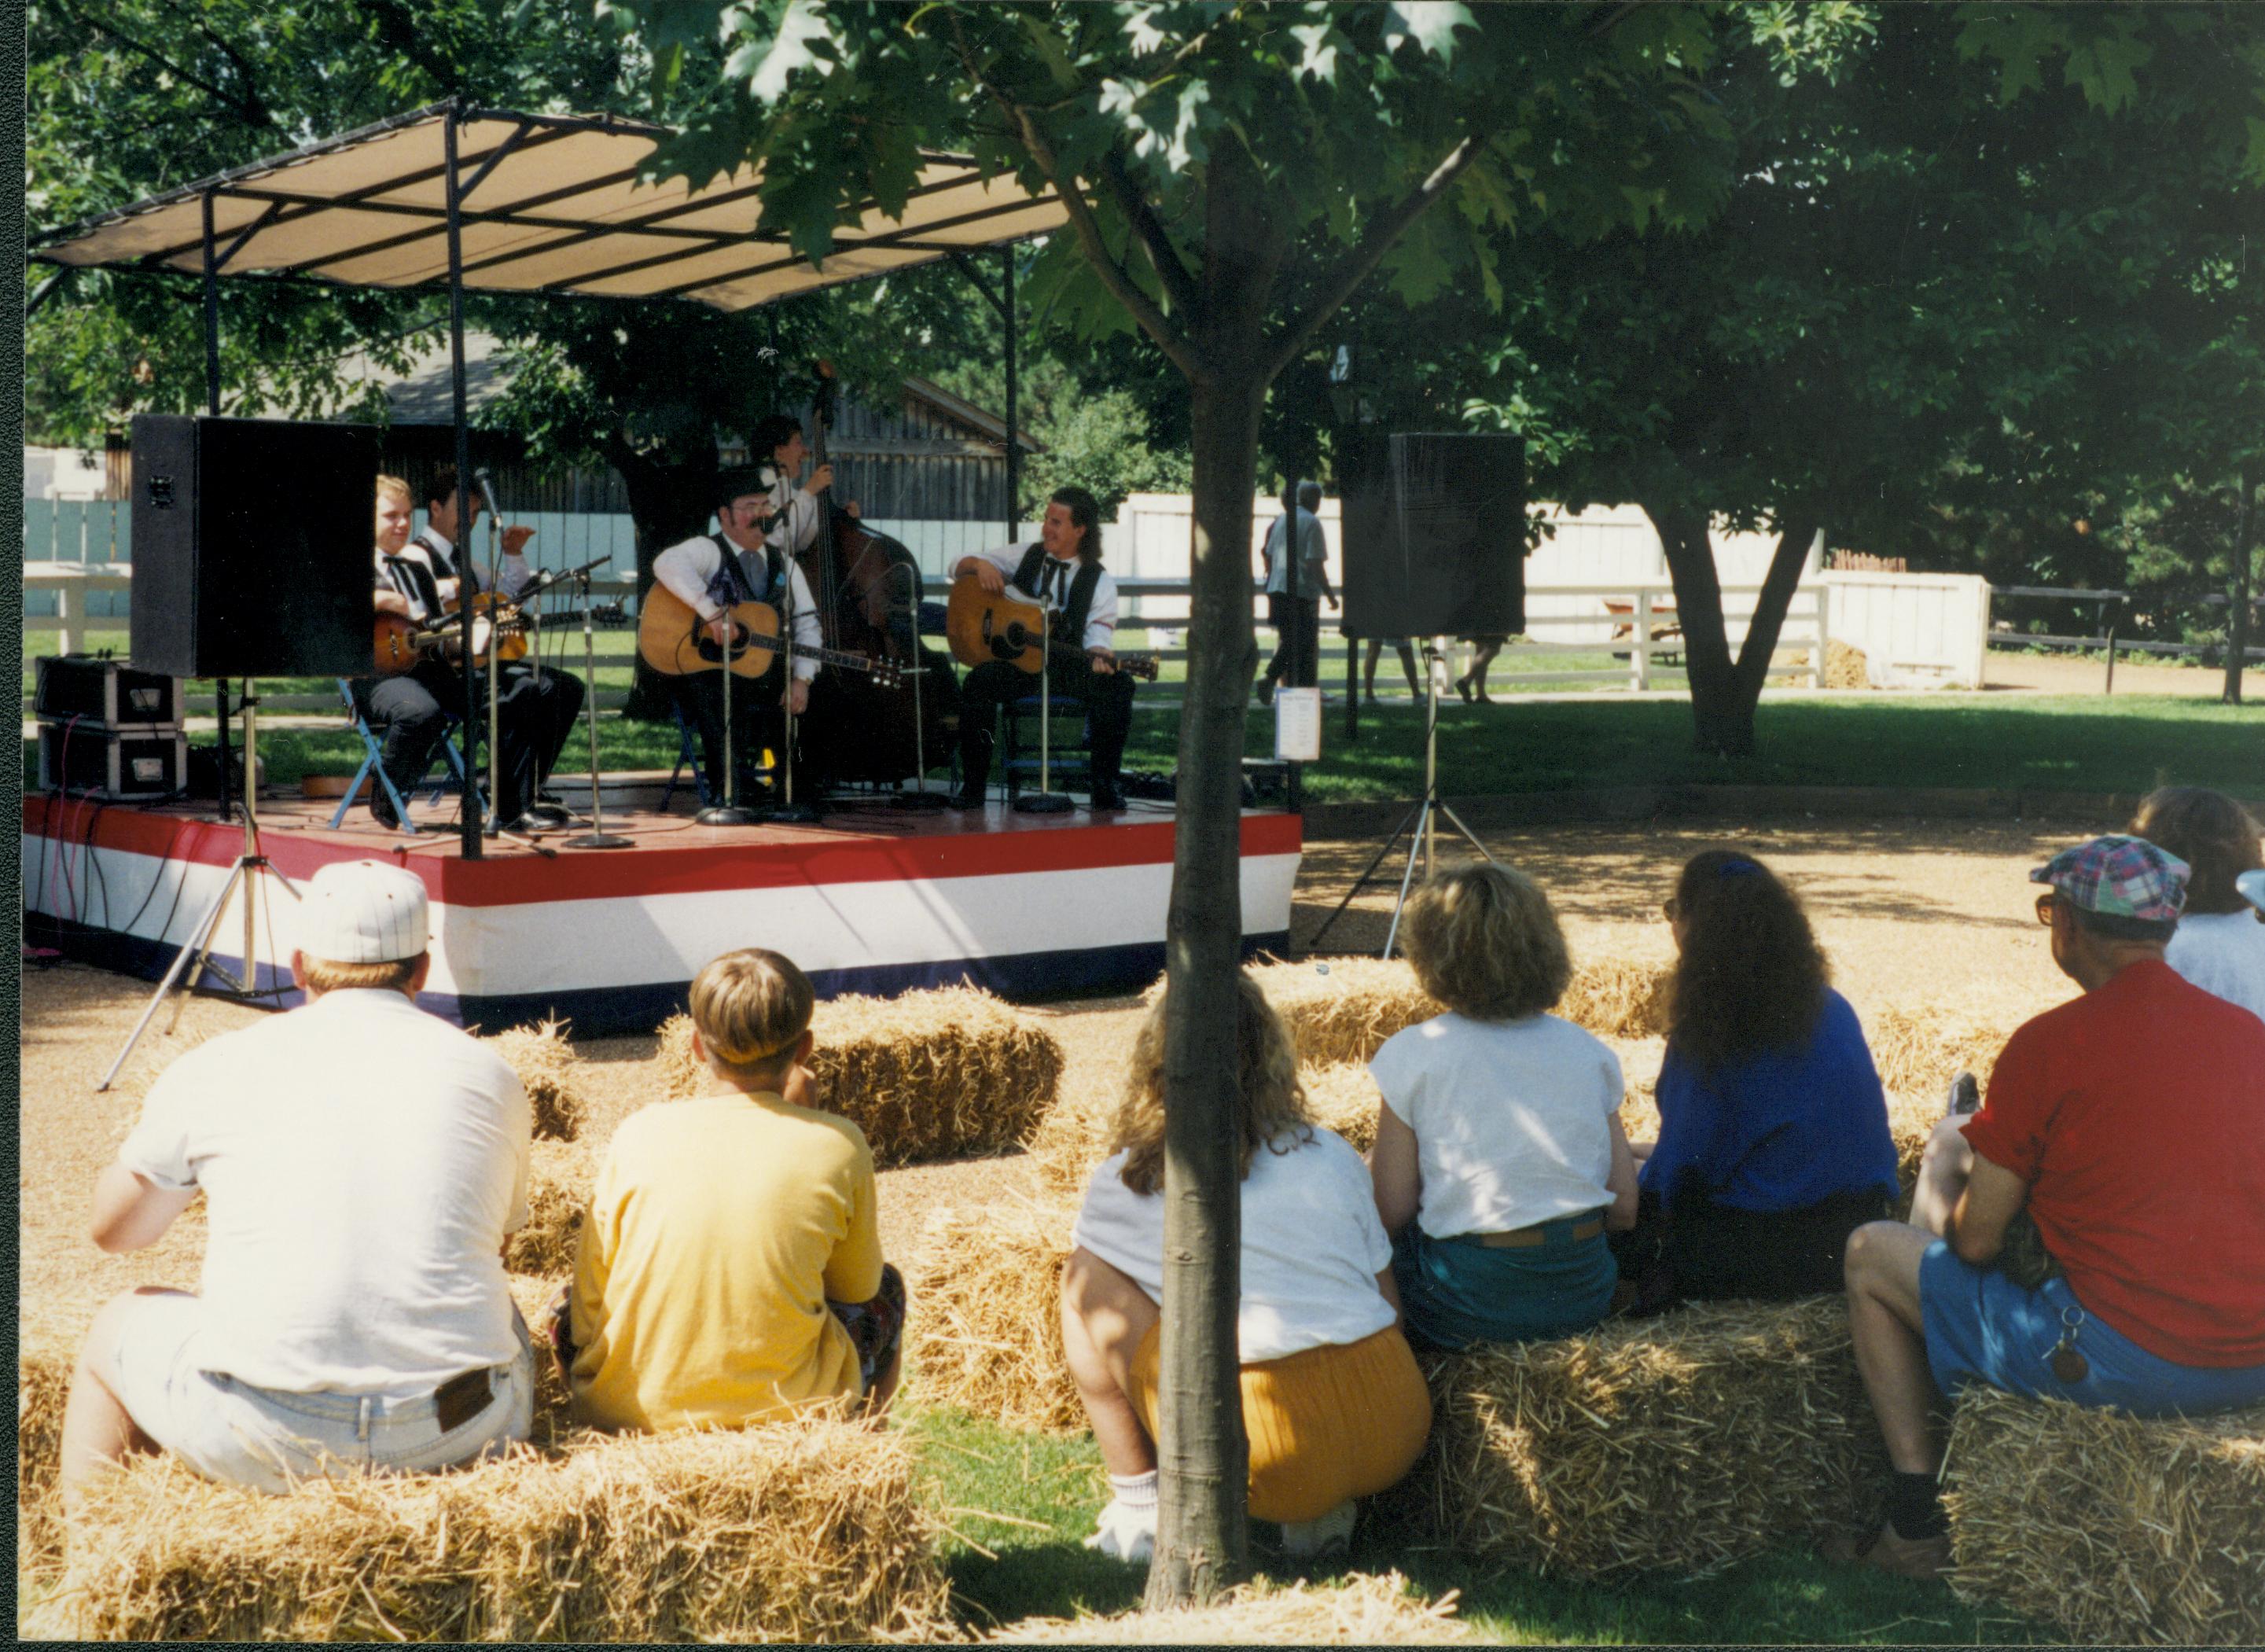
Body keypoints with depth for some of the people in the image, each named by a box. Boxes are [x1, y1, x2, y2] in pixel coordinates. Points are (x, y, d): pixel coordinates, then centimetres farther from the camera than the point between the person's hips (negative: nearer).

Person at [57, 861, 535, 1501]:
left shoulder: (215, 1069, 3)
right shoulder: (487, 1074, 7)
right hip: (466, 1435, 2)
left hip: (260, 1443, -1)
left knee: (117, 1330, 29)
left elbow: (114, 1228, 18)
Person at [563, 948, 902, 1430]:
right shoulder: (837, 1146, -9)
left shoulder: (638, 1136, -6)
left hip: (629, 1413, 1)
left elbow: (587, 1304, -1)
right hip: (784, 1412, -1)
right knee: (885, 1290, 28)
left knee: (565, 1305, 33)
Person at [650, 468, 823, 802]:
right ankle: (734, 784, -32)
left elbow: (806, 622, 9)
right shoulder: (709, 551, -3)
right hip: (707, 670, -5)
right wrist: (713, 612, -35)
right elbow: (667, 564, -26)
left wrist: (802, 679, -8)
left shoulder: (782, 563, 16)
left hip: (766, 671, 5)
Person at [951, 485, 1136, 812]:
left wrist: (1100, 656, -34)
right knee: (977, 681, -31)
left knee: (1118, 685, -29)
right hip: (1017, 661, 1)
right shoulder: (1025, 556, 9)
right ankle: (973, 785, -22)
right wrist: (980, 564, -9)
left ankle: (1104, 785, -18)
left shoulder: (1100, 582, 1)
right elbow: (958, 569, 15)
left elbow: (1097, 636, -9)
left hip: (1069, 663, -1)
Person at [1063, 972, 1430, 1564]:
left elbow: (1085, 1290, 20)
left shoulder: (1127, 1182, 1)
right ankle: (1323, 1513, 16)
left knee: (1087, 1275, 10)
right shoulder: (1332, 1156, 9)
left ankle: (1140, 1508, 12)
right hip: (1398, 1436, 4)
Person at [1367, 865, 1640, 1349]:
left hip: (1469, 1310, -7)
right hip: (1585, 1297, 7)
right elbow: (1624, 1207, 6)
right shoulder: (1587, 1050, 6)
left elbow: (1391, 1212, -6)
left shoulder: (1414, 1055, -7)